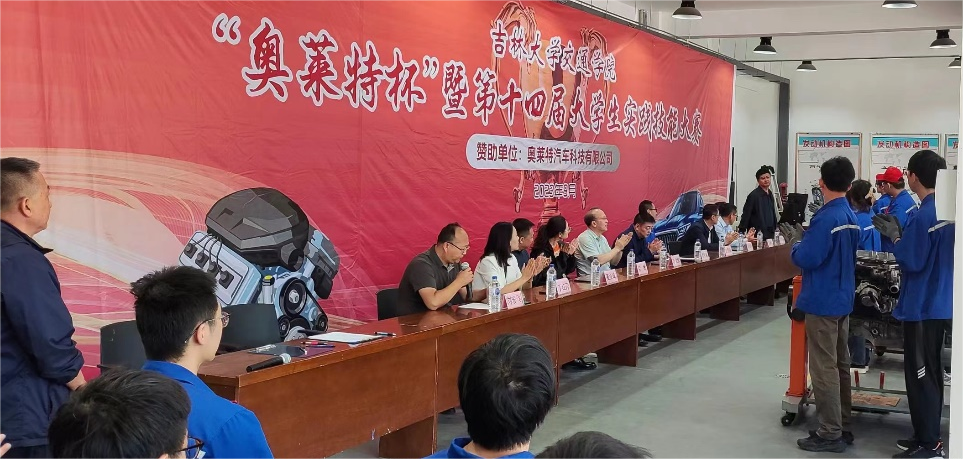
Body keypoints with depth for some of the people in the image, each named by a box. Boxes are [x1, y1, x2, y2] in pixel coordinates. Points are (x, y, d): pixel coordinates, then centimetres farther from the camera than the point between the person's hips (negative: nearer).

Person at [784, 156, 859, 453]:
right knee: (840, 365, 15)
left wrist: (795, 241, -2)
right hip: (843, 300, 9)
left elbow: (806, 259, -21)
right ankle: (843, 428, 23)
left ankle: (830, 434, 2)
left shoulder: (825, 218, -20)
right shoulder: (851, 217, 8)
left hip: (823, 303, -9)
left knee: (824, 369, -3)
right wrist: (805, 237, 12)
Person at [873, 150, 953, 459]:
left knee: (920, 376, 0)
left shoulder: (924, 216, -21)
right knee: (930, 374, 17)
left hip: (922, 307, -9)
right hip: (939, 304, 9)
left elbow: (912, 262, -20)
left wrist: (894, 237, -8)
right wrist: (902, 233, 6)